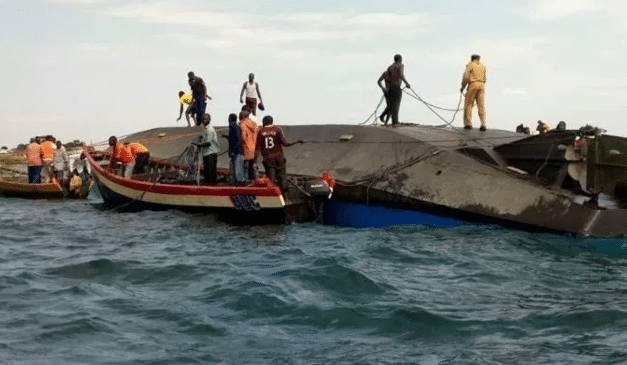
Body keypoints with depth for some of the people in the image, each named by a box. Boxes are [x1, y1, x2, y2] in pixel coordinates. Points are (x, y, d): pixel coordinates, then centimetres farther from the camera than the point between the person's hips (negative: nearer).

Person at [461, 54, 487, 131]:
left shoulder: (470, 65, 3)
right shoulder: (483, 66, 18)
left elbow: (466, 77, -5)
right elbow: (484, 79, 19)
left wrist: (462, 87, 5)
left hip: (473, 85, -4)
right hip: (482, 85, 4)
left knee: (468, 104, 3)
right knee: (481, 106, -1)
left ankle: (468, 124, -2)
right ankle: (483, 124, -11)